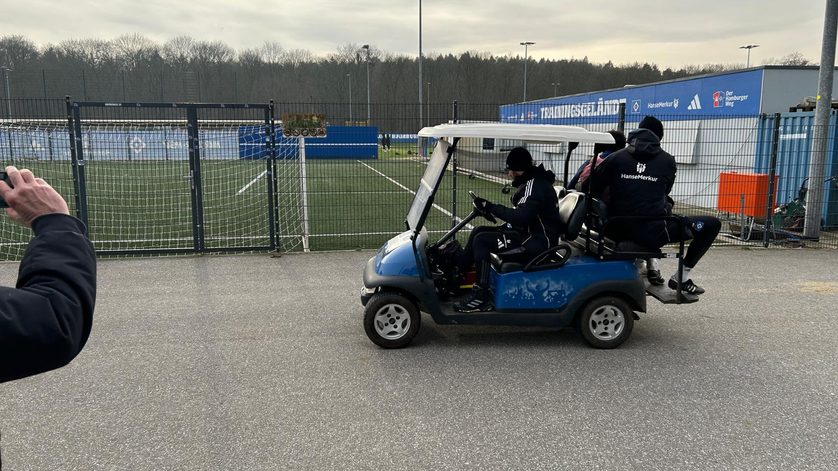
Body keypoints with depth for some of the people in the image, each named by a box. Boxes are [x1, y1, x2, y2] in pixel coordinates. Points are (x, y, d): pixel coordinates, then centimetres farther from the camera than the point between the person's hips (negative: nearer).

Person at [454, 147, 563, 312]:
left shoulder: (535, 184, -19)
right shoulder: (533, 181, 13)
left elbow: (520, 216, -29)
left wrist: (490, 208, -20)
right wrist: (491, 210, 8)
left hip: (539, 241, -11)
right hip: (532, 233, 11)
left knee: (481, 240, -19)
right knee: (478, 231, 8)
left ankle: (482, 298, -14)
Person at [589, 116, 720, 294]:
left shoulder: (616, 157, 6)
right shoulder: (667, 161, 6)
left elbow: (592, 188, 4)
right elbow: (665, 193, 18)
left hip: (618, 231, 4)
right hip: (652, 233, -4)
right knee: (712, 224, 9)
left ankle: (650, 265, 30)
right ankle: (682, 277, 9)